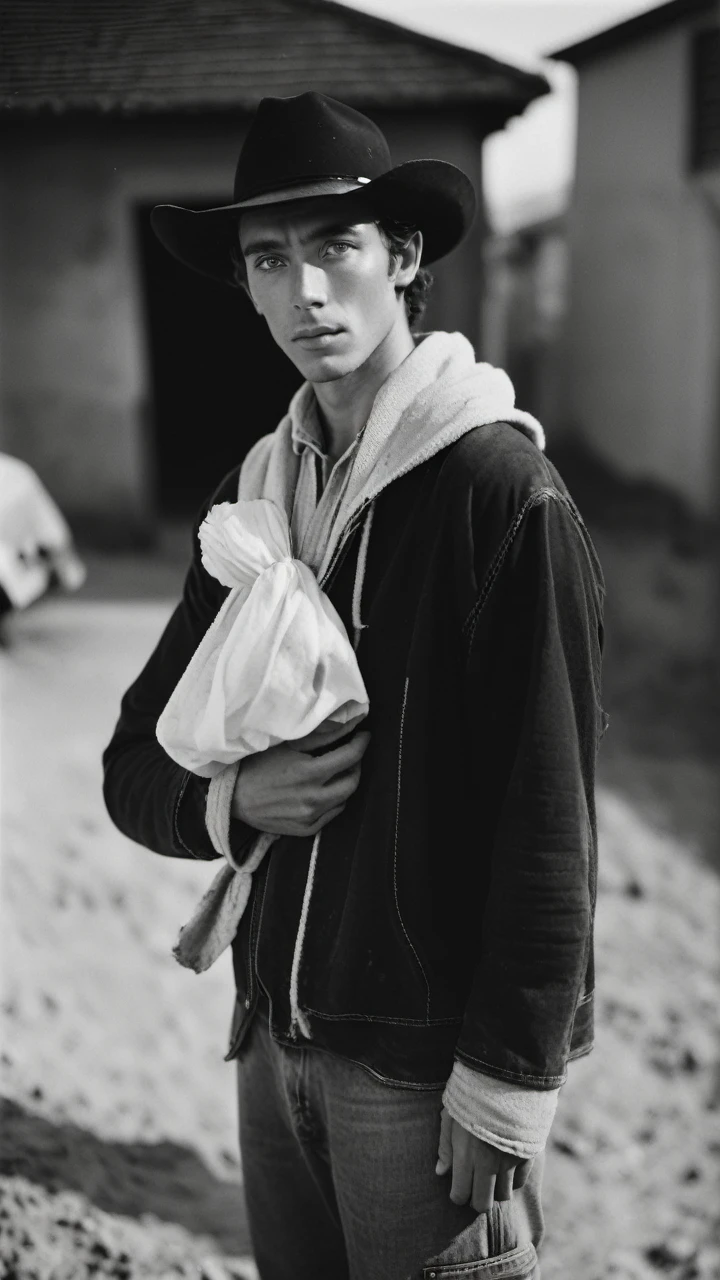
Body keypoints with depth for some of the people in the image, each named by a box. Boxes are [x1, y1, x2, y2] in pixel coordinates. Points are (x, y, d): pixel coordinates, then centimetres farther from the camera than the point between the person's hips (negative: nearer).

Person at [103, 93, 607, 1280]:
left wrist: (505, 1092, -14)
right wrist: (230, 798, -11)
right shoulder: (255, 491, 4)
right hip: (273, 1036, 6)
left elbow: (547, 823, -16)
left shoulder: (503, 489, -14)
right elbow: (135, 761, 9)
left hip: (427, 1063, -5)